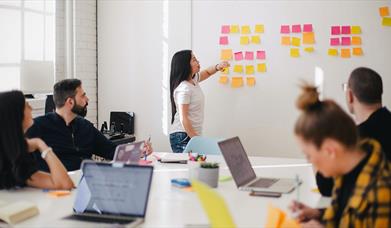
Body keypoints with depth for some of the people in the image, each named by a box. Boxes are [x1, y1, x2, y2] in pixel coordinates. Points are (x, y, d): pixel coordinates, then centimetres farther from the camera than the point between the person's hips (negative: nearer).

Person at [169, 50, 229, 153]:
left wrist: (217, 67, 8)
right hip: (183, 136, -9)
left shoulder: (193, 80, 9)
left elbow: (206, 72, 30)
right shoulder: (184, 89, -18)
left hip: (192, 134, 9)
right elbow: (183, 118, -20)